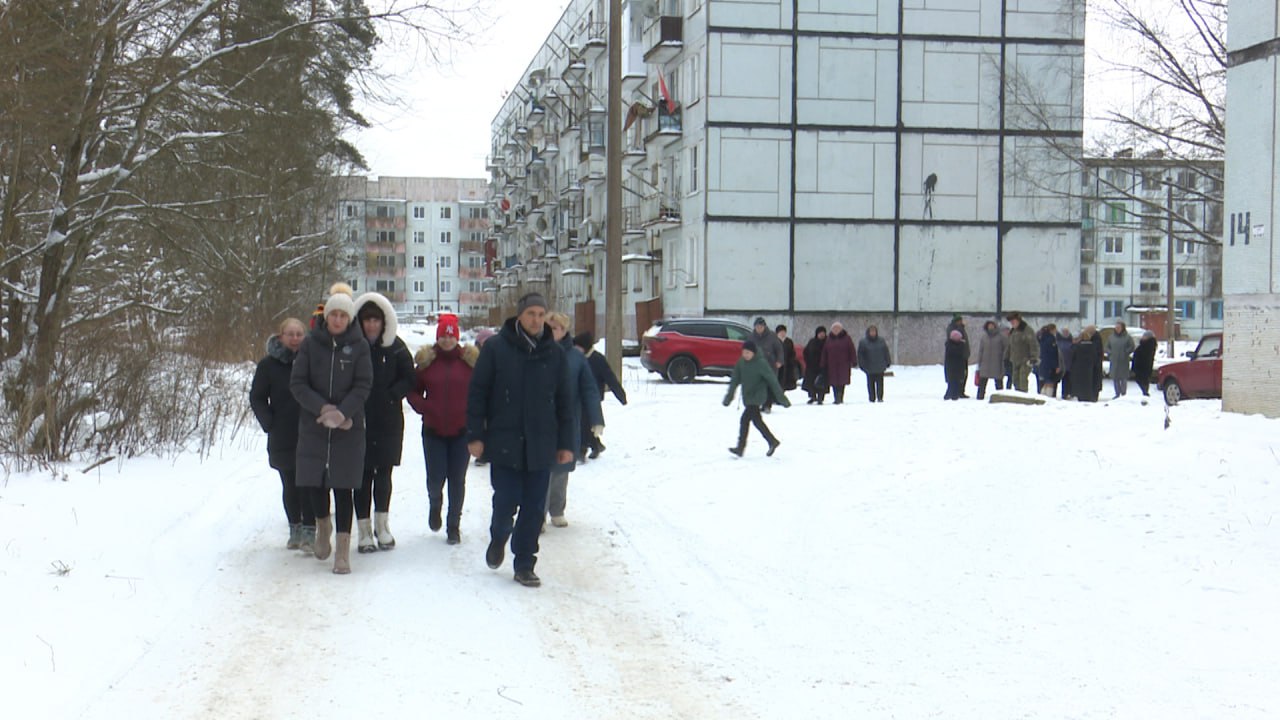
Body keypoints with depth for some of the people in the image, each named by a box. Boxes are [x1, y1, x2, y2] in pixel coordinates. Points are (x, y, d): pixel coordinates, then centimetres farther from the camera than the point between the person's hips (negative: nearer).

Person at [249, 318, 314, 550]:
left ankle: (309, 531, 0)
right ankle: (295, 529, 21)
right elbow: (257, 398, 7)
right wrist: (269, 423, -4)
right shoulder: (268, 365, 1)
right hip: (283, 437, 2)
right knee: (289, 485, 10)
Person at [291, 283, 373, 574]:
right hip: (313, 426, 1)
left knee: (343, 485, -3)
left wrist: (342, 412, -18)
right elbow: (297, 383, -2)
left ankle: (343, 549, 1)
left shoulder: (359, 346, 0)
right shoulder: (311, 343, 2)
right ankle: (322, 524, 33)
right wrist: (322, 408, -15)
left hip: (349, 427, -1)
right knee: (315, 481, 2)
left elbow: (363, 385, -4)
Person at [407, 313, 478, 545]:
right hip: (433, 430, 0)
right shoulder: (427, 360, 0)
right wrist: (423, 407, -8)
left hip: (462, 430, 0)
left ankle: (454, 526, 17)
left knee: (457, 480, 4)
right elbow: (413, 390, 9)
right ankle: (435, 506, 33)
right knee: (435, 478, -2)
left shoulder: (470, 360, -1)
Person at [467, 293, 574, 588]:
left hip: (541, 446, 2)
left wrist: (566, 443, 8)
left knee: (534, 508, 4)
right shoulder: (496, 347, -2)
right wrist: (475, 435, -5)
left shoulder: (555, 353, 6)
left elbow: (564, 402, 11)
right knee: (506, 502, -1)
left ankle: (524, 565, 16)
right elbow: (477, 393, -1)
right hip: (504, 442, -2)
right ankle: (498, 538, 31)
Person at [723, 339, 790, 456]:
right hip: (747, 397, 7)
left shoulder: (761, 364, -15)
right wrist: (729, 396, 3)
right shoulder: (741, 363, 2)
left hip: (757, 396, -7)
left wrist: (781, 398, -12)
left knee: (745, 419, -14)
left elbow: (772, 381, -13)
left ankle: (741, 447, -9)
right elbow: (735, 380, 6)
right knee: (756, 420, 13)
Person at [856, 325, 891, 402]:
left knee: (880, 383, -2)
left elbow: (886, 352, 13)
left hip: (880, 367, 1)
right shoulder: (863, 342, -2)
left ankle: (880, 397, 1)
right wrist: (861, 364, -5)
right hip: (869, 368, -1)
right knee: (871, 383, 5)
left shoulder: (881, 341, 6)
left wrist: (887, 363, 11)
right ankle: (872, 398, 12)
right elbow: (860, 354, 0)